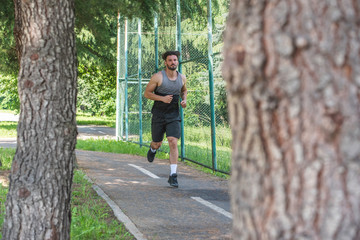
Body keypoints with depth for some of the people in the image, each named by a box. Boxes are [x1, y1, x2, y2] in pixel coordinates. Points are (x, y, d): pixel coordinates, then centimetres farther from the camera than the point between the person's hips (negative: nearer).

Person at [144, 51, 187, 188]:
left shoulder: (182, 78, 2)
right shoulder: (158, 77, -10)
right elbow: (147, 93, -6)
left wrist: (184, 99, 2)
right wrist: (162, 98, -20)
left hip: (174, 116, 1)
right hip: (158, 116, -1)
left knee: (173, 143, -14)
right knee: (157, 144, 11)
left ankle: (173, 175, -12)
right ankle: (153, 149, 52)